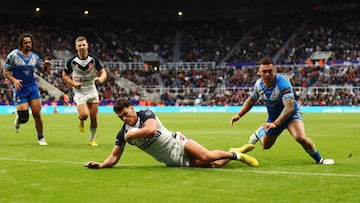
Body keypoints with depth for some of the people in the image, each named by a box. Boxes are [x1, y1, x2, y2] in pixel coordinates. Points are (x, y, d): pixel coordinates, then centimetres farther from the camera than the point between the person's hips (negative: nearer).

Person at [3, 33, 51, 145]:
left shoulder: (34, 56, 6)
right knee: (24, 117, -8)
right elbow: (5, 71, -2)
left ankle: (41, 138, 9)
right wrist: (14, 80, -19)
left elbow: (43, 70, 18)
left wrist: (46, 65, -5)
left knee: (37, 113, -5)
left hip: (33, 87, 3)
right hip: (20, 89, -3)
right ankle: (18, 119, 30)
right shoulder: (13, 55, -6)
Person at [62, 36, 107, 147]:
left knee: (94, 117, 2)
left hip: (92, 90, 2)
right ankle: (81, 121, 19)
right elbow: (64, 75, 3)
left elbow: (103, 72, 0)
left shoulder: (93, 59, -6)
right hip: (79, 91, -2)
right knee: (84, 115, -20)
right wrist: (73, 83, -13)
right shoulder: (72, 61, -10)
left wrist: (101, 78, -23)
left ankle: (92, 139, 23)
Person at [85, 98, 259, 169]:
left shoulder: (145, 114, -11)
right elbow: (114, 157, 2)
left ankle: (235, 155, 2)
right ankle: (231, 156, 20)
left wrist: (131, 135, -16)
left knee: (208, 157, -26)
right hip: (172, 161, 3)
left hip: (176, 143, -2)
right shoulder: (123, 134, 1)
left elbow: (151, 129, -30)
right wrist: (100, 165, -17)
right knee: (210, 165, -10)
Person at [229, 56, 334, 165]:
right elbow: (251, 100, 8)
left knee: (300, 138, -32)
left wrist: (275, 124, -53)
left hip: (291, 115, -5)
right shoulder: (258, 84, -12)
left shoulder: (282, 83, -34)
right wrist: (239, 115, -6)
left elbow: (290, 107, -44)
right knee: (266, 145, 21)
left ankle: (319, 159, -8)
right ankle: (259, 132, 58)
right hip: (273, 117, 6)